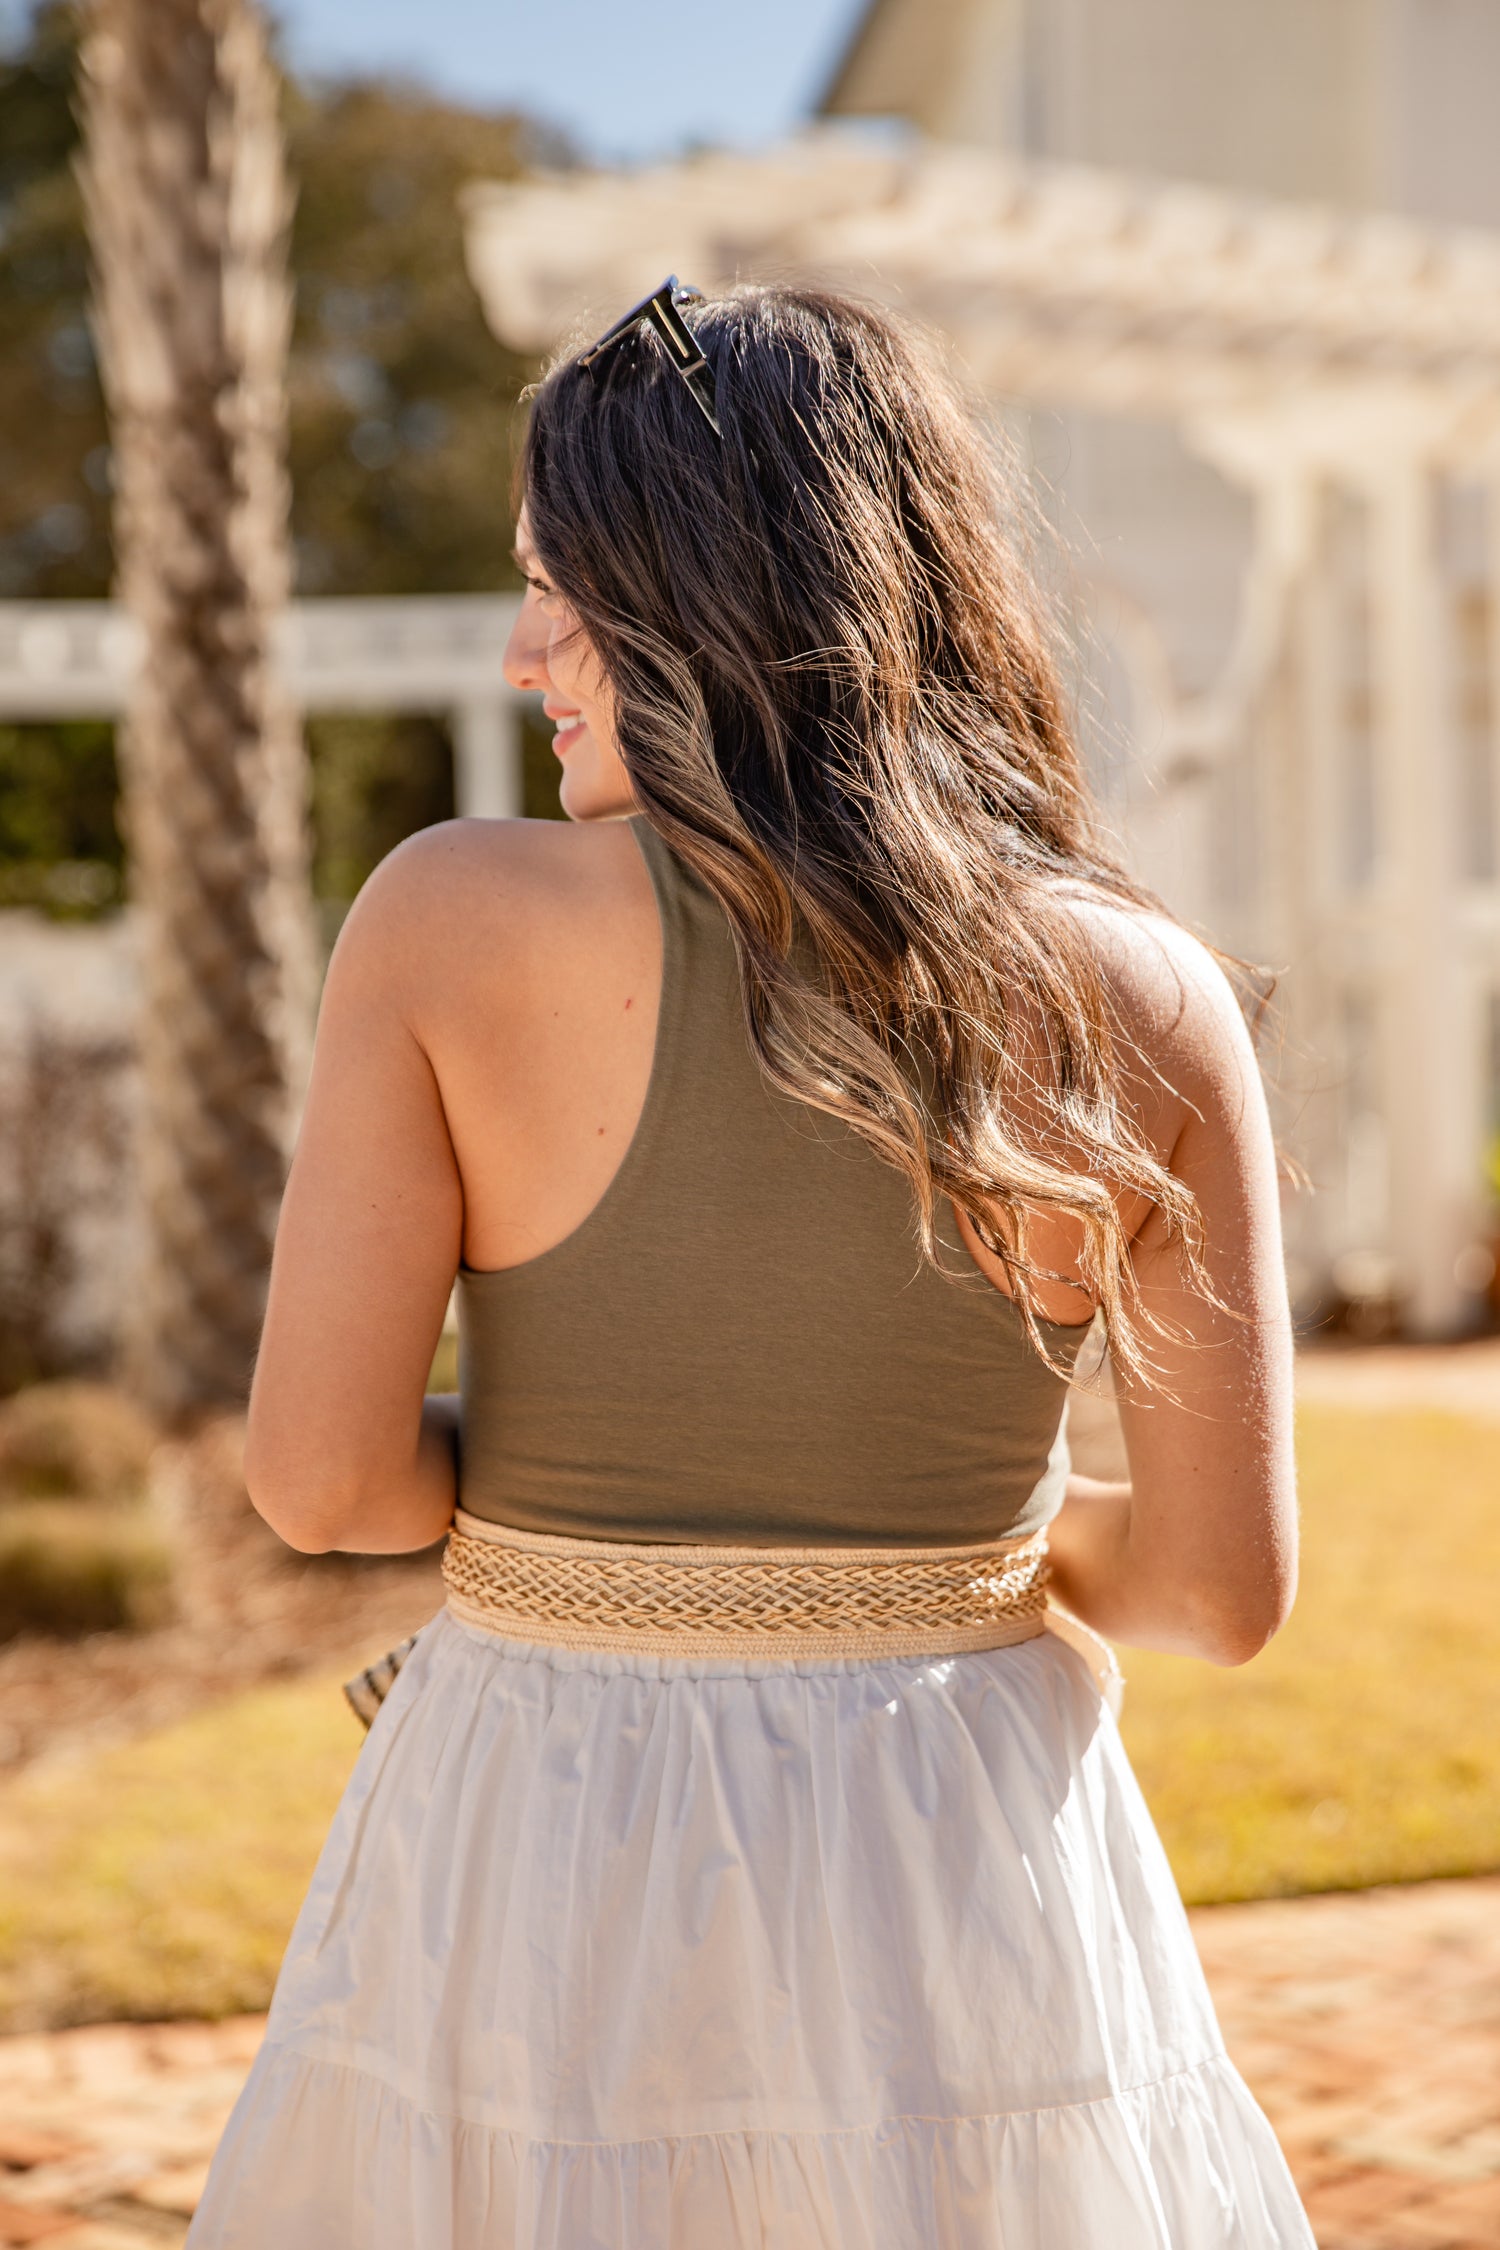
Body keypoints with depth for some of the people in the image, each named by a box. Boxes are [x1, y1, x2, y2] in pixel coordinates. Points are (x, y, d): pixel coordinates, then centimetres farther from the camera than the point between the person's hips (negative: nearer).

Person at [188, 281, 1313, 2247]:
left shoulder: (449, 917, -12)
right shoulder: (1144, 1000, -8)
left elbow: (319, 1477, -12)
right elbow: (1224, 1584, -6)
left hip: (541, 1881, -1)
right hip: (964, 1865, 1)